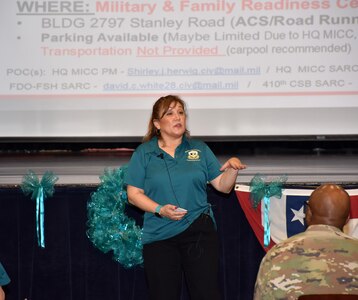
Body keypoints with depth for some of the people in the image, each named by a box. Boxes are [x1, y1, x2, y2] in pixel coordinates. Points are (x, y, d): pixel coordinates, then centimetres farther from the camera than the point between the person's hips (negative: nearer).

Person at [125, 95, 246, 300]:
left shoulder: (200, 149, 9)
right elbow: (134, 194, 0)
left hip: (199, 231, 1)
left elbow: (223, 186, 8)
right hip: (159, 237, 0)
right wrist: (160, 210, -14)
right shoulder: (144, 153, 4)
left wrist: (232, 169, -12)